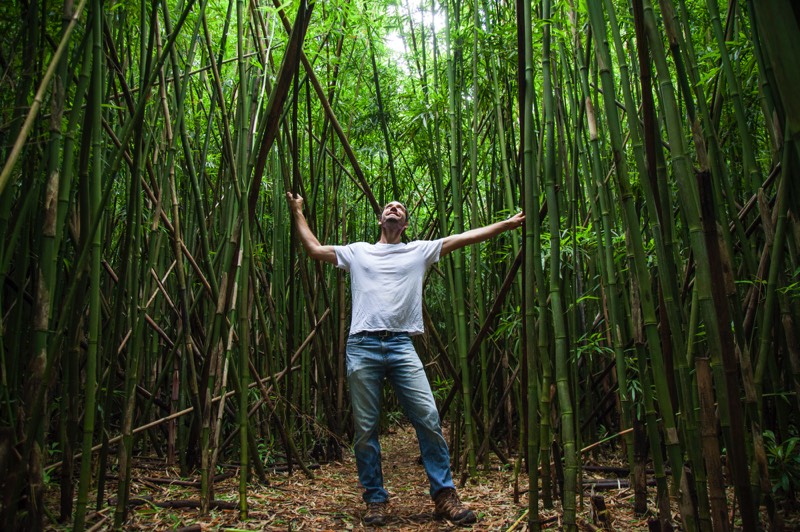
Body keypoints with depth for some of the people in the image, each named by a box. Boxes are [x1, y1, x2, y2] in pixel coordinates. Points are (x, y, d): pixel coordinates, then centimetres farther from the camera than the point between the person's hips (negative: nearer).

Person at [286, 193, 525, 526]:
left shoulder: (420, 251, 15)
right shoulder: (358, 252, 17)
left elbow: (466, 237, 11)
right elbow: (313, 248, 21)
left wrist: (509, 223, 9)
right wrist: (298, 212, 24)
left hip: (401, 346, 0)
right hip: (362, 346, 1)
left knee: (428, 419, -6)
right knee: (365, 428, 4)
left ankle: (444, 495, 7)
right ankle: (376, 500, 18)